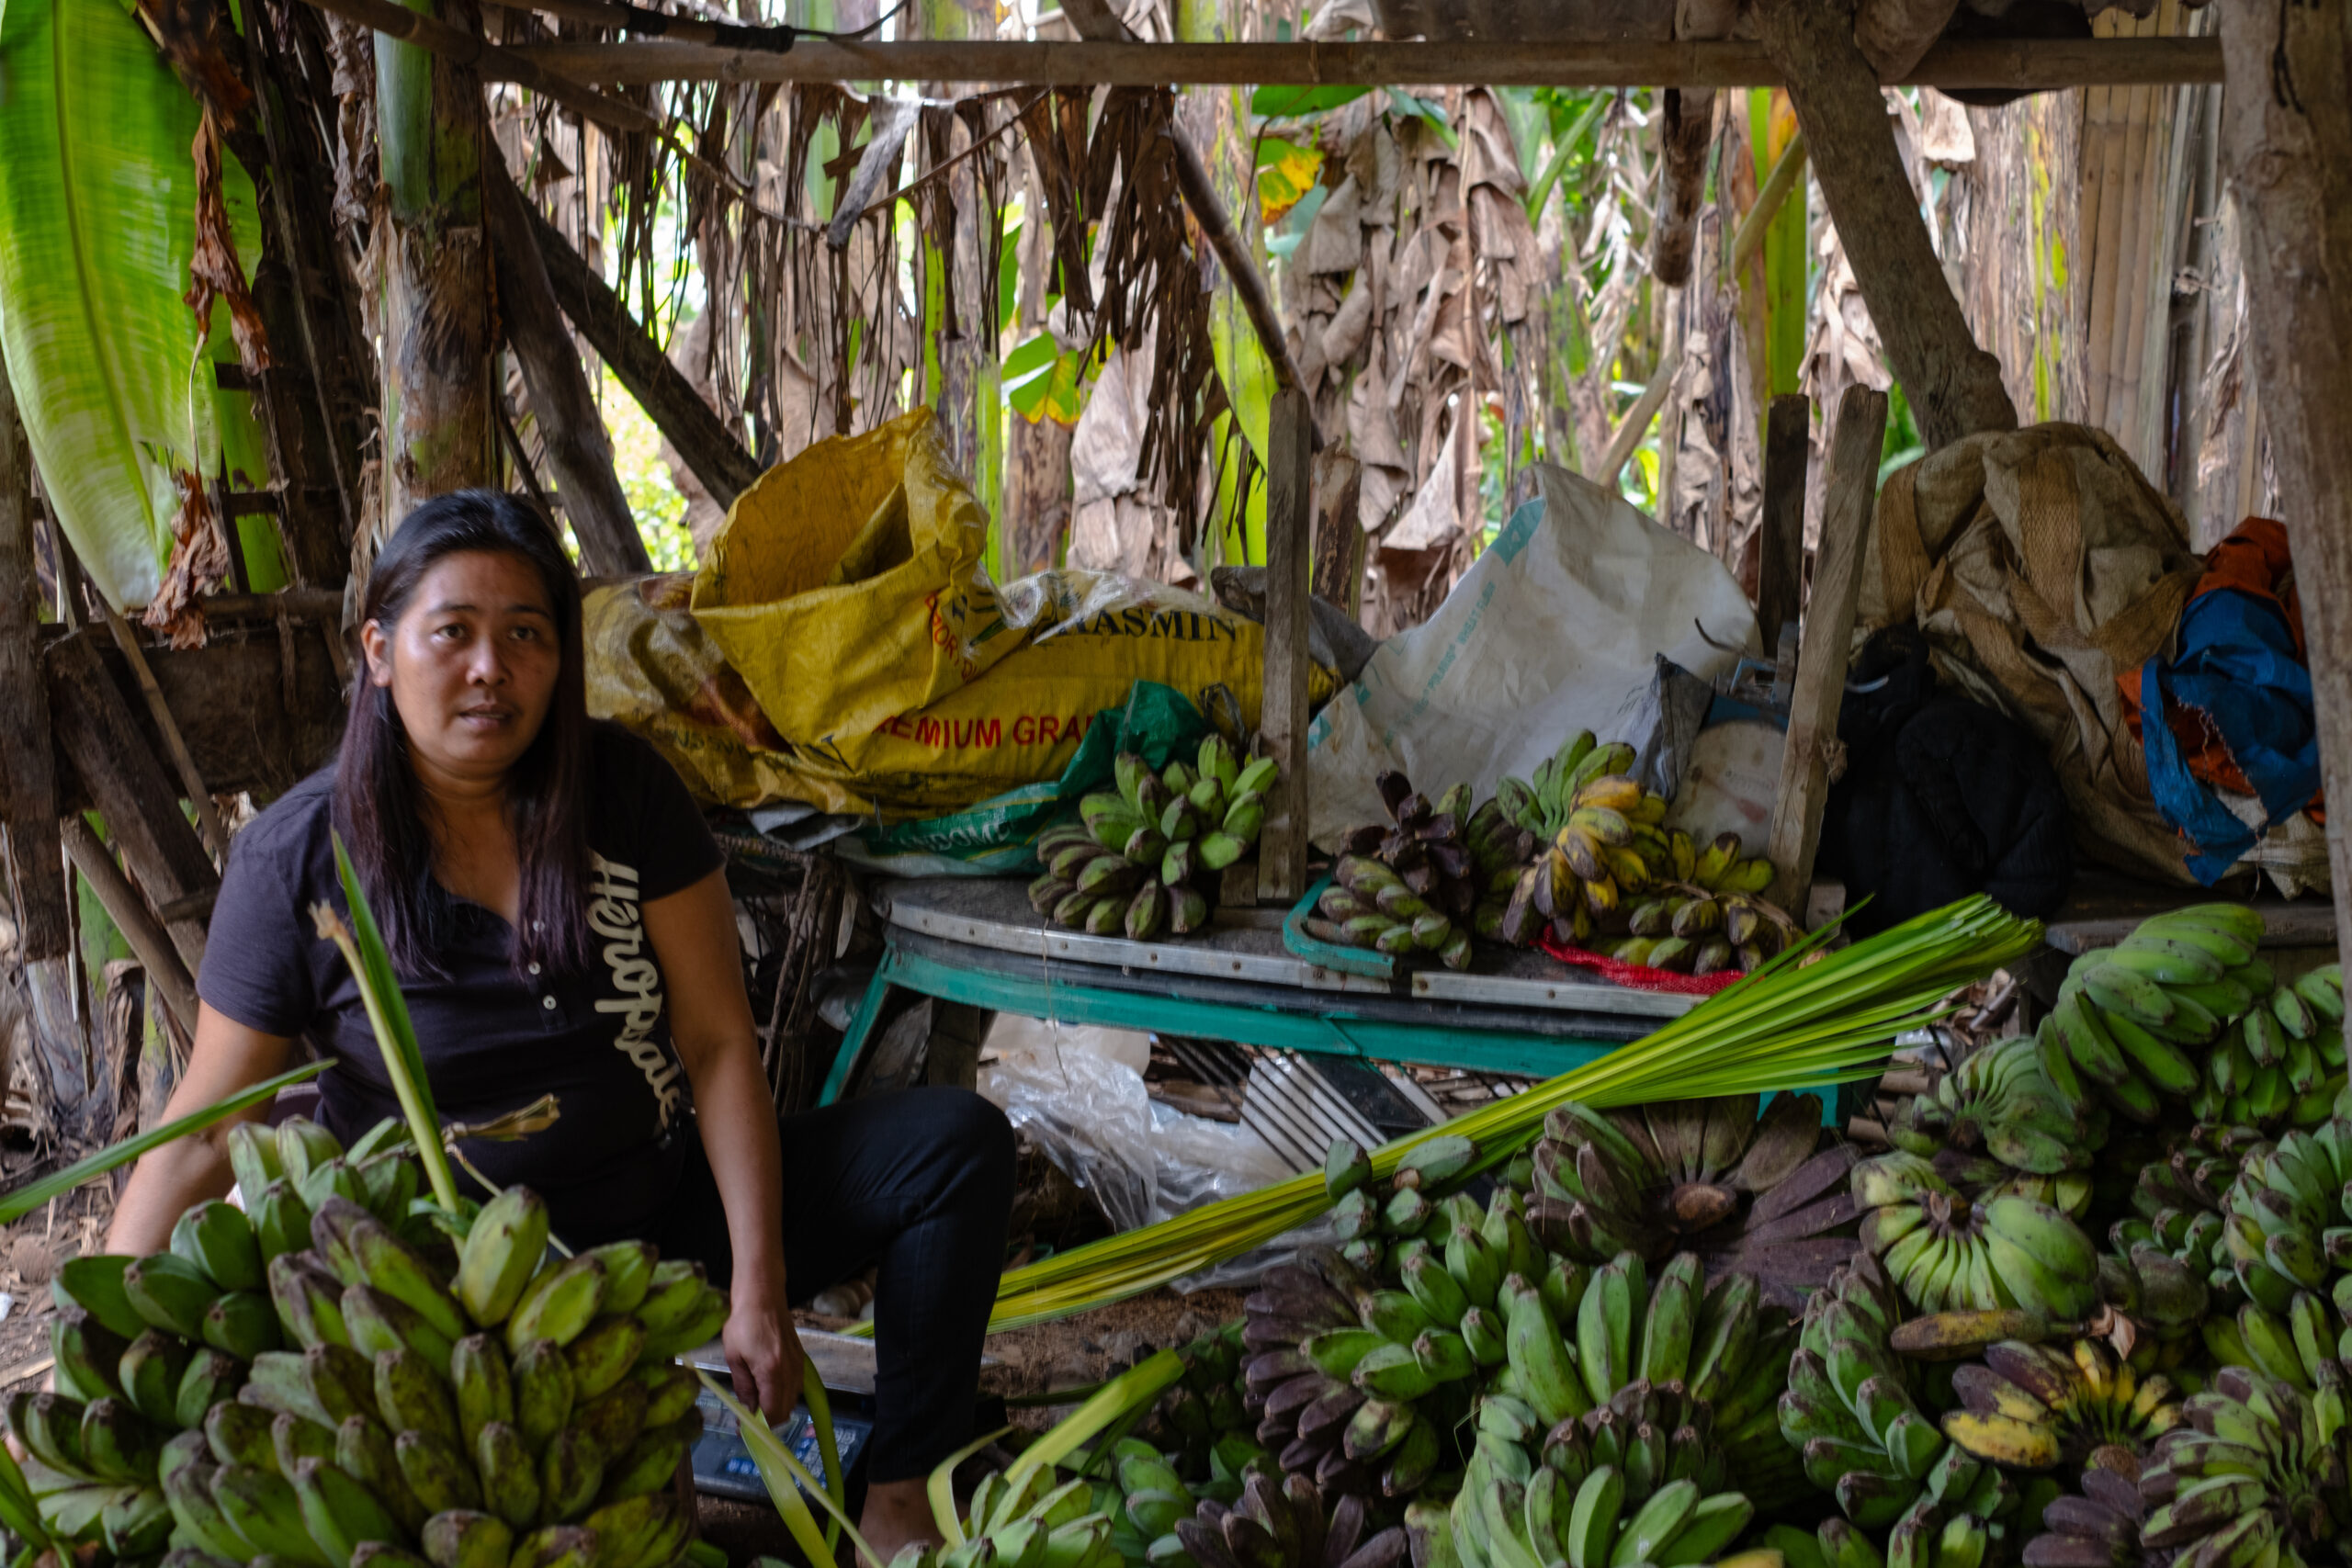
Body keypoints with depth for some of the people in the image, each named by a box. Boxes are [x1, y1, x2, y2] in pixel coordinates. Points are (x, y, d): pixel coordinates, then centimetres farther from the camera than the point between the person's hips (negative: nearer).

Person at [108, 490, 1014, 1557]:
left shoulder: (621, 789, -6)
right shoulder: (298, 858, -12)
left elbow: (718, 1042, -6)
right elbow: (201, 1138, -11)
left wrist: (758, 1289, -14)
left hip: (674, 1207, 4)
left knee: (956, 1141, -13)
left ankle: (898, 1500, -6)